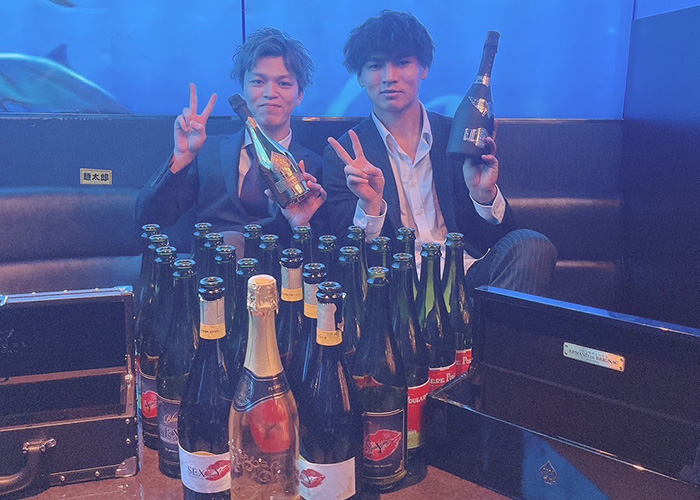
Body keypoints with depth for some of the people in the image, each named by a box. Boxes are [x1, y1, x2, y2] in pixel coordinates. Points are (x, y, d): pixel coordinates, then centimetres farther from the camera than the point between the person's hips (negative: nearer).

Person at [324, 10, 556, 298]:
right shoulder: (342, 156, 4)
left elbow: (493, 237, 8)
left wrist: (484, 194, -14)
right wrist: (370, 204, -21)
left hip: (467, 274, 2)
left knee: (533, 246, -25)